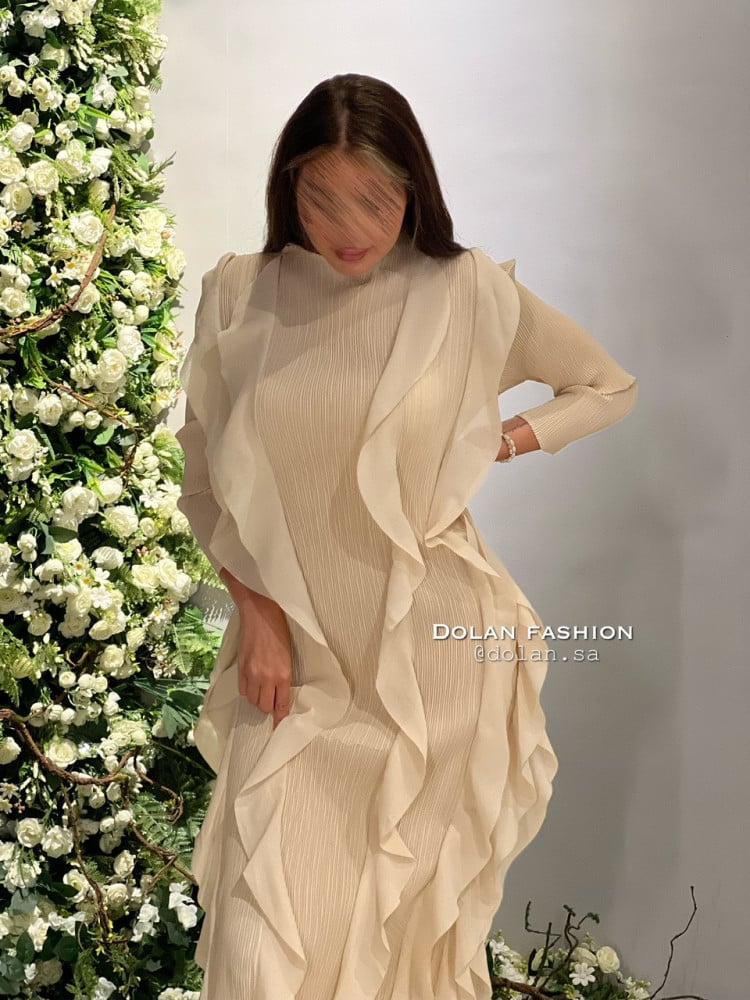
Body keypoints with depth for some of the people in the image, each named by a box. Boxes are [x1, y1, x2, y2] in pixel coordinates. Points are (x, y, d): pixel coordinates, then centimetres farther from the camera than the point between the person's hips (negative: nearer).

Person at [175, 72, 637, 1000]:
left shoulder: (469, 291, -5)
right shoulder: (238, 295, -1)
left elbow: (609, 385, 10)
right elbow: (207, 479, 6)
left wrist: (498, 441, -4)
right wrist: (256, 612, -4)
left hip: (431, 654, -1)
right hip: (296, 652, 1)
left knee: (418, 911, 12)